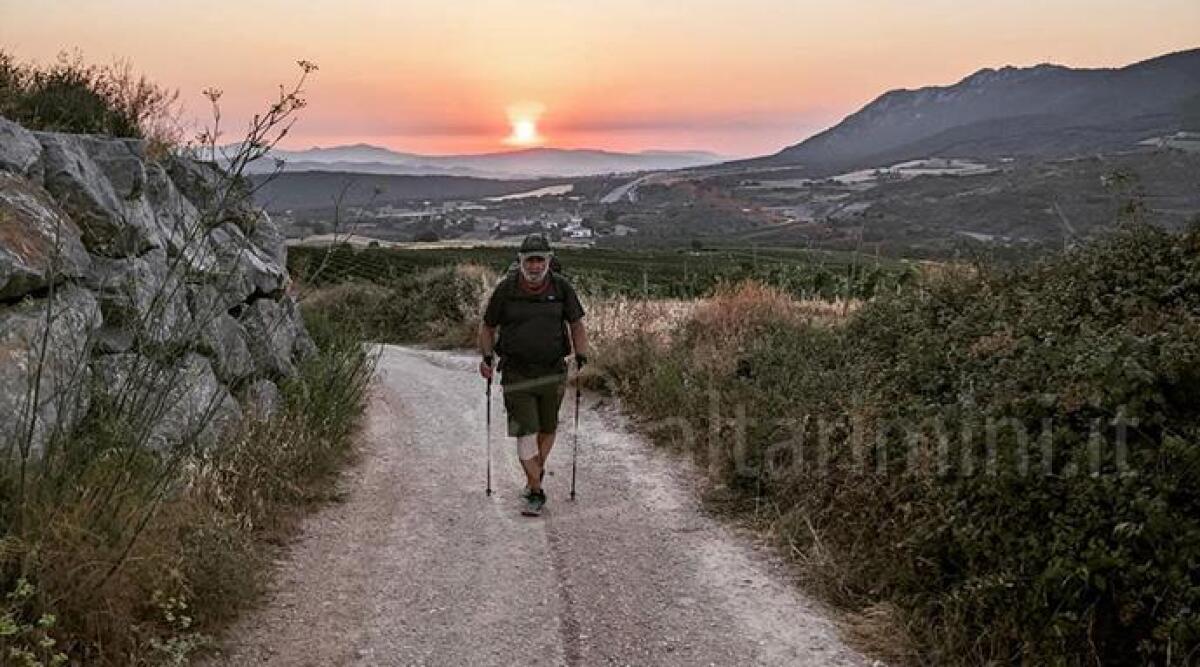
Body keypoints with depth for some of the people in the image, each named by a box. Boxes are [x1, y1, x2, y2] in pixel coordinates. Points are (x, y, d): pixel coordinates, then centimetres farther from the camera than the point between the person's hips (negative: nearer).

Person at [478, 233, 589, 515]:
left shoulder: (562, 288, -3)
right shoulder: (506, 289, -6)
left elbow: (577, 325, 9)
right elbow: (487, 326, 7)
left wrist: (582, 358, -1)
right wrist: (487, 357, -2)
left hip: (553, 372, 2)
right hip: (516, 373, -2)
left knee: (548, 429, 15)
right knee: (525, 432, -6)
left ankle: (537, 471, 41)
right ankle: (535, 492, 3)